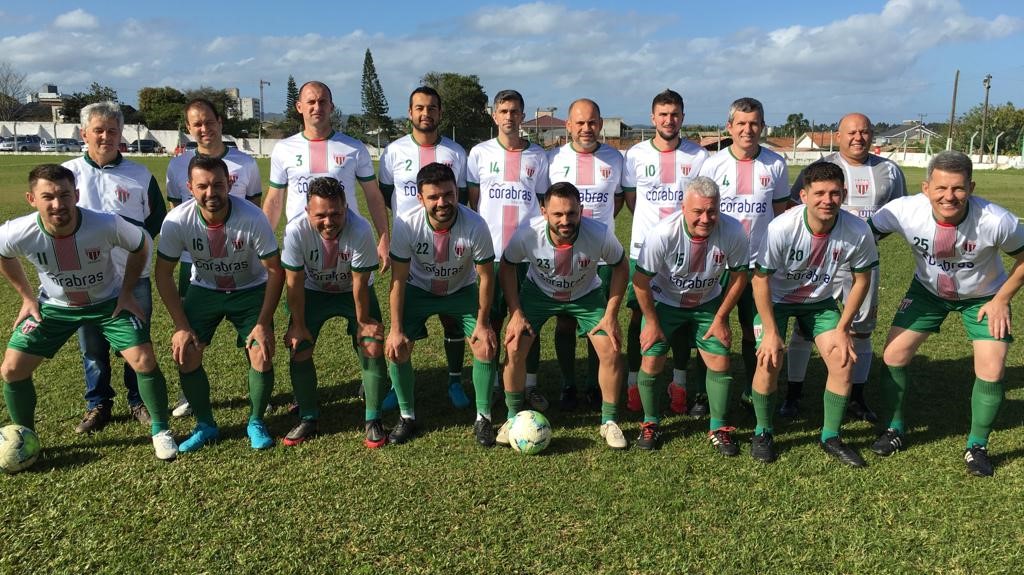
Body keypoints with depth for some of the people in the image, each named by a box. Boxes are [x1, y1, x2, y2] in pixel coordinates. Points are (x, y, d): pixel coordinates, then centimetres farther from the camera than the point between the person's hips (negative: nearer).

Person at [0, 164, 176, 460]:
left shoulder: (107, 225, -32)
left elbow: (141, 245, -10)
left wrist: (126, 292, -8)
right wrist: (27, 297, 1)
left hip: (109, 302, -2)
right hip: (54, 305, 2)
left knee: (144, 361, -15)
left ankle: (160, 430, 8)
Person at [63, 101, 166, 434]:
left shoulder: (140, 175, 3)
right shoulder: (68, 173, 4)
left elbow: (157, 220, 7)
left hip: (134, 276, 0)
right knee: (92, 347, 9)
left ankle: (139, 402, 23)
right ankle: (97, 405, 23)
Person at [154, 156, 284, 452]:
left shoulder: (252, 218, -28)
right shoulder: (177, 220, -23)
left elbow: (275, 271, -18)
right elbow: (164, 274, -11)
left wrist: (263, 323, -20)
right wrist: (181, 326, -15)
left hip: (251, 290, -1)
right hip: (204, 290, 2)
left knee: (263, 352, -16)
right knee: (184, 351, -11)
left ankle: (256, 422, 10)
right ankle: (205, 425, 11)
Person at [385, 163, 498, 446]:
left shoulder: (475, 225, -29)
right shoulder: (406, 224, -27)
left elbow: (486, 276, -15)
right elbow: (398, 279, -17)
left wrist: (482, 323, -13)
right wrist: (396, 329, -17)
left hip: (462, 290, 0)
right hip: (418, 289, 1)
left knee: (486, 345, -15)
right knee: (395, 347, -12)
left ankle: (483, 418, 5)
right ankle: (407, 416, 10)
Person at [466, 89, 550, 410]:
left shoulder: (537, 156, 8)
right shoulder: (480, 153, 6)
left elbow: (544, 202, 12)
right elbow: (472, 201, 8)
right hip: (490, 250, 0)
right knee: (491, 318, 6)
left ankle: (531, 384, 14)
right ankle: (490, 383, 19)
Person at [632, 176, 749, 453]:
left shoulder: (733, 231, -26)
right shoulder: (663, 234, -32)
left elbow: (738, 277, -8)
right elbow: (640, 281, -19)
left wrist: (720, 319, -6)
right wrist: (652, 322, -12)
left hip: (708, 303, 2)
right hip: (664, 302, -2)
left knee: (720, 362, -4)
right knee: (651, 362, -8)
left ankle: (719, 429, 16)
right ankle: (650, 424, 16)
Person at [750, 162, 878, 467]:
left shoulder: (858, 232, -24)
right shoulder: (781, 228, -32)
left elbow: (862, 279, -7)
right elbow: (760, 279, -21)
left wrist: (842, 329, -8)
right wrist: (771, 332, -19)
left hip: (819, 299, 3)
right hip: (775, 298, -3)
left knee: (843, 361, -9)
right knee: (769, 362, -17)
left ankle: (831, 437, 13)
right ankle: (763, 432, 8)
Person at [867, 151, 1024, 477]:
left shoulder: (996, 221, -32)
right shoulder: (905, 211, -31)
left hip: (983, 297, -1)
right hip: (928, 291, 2)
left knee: (991, 371, -9)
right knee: (894, 355, -5)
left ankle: (977, 446, 15)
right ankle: (895, 429, 18)